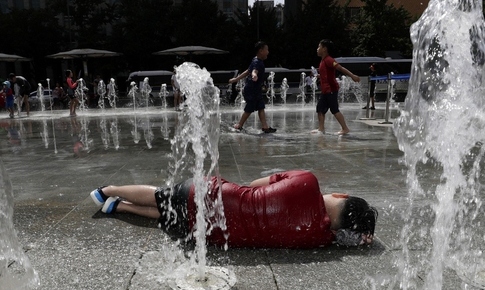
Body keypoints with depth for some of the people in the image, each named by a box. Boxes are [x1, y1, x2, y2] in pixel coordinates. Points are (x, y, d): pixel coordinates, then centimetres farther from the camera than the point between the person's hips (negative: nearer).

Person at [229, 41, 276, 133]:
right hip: (251, 89, -10)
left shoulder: (257, 61, 13)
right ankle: (239, 125, 18)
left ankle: (265, 127, 4)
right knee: (249, 109, 2)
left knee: (261, 108, 4)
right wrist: (254, 75, -63)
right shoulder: (257, 62, -18)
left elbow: (247, 71, 21)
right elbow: (254, 71, -40)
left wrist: (236, 79, 27)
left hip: (257, 89, 10)